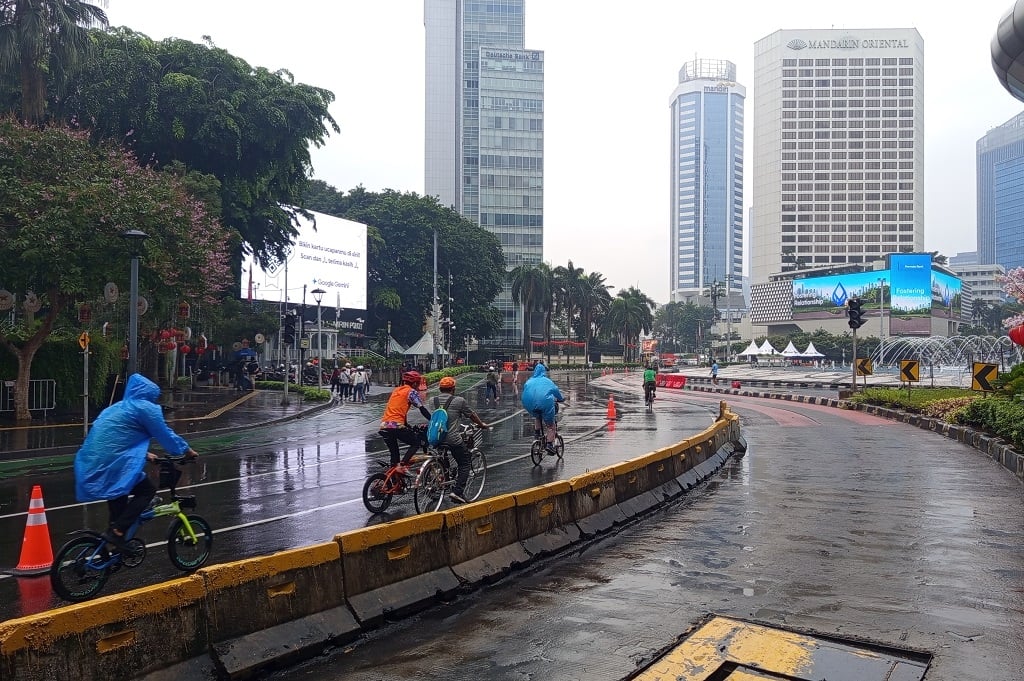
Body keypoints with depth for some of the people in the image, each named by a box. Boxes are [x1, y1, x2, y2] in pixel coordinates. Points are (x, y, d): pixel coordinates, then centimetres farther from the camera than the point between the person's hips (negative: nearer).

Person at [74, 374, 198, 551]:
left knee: (119, 497, 24)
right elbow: (165, 435, 2)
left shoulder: (117, 407, 26)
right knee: (147, 490, 2)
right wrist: (186, 450, 15)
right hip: (112, 464, -9)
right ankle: (117, 531, -8)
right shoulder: (146, 408, -1)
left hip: (92, 465, 9)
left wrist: (144, 454, 40)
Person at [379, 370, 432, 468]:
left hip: (384, 427, 7)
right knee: (416, 442, 8)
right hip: (396, 426, -7)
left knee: (394, 454, 18)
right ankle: (403, 464, -10)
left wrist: (410, 428, 32)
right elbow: (423, 410, -3)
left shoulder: (396, 390, 25)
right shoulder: (411, 391, 3)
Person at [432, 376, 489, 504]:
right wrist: (482, 425, 27)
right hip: (453, 439, -5)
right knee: (465, 462, 9)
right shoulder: (459, 400, -5)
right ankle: (457, 491, -2)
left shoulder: (435, 400, 7)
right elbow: (471, 415, 7)